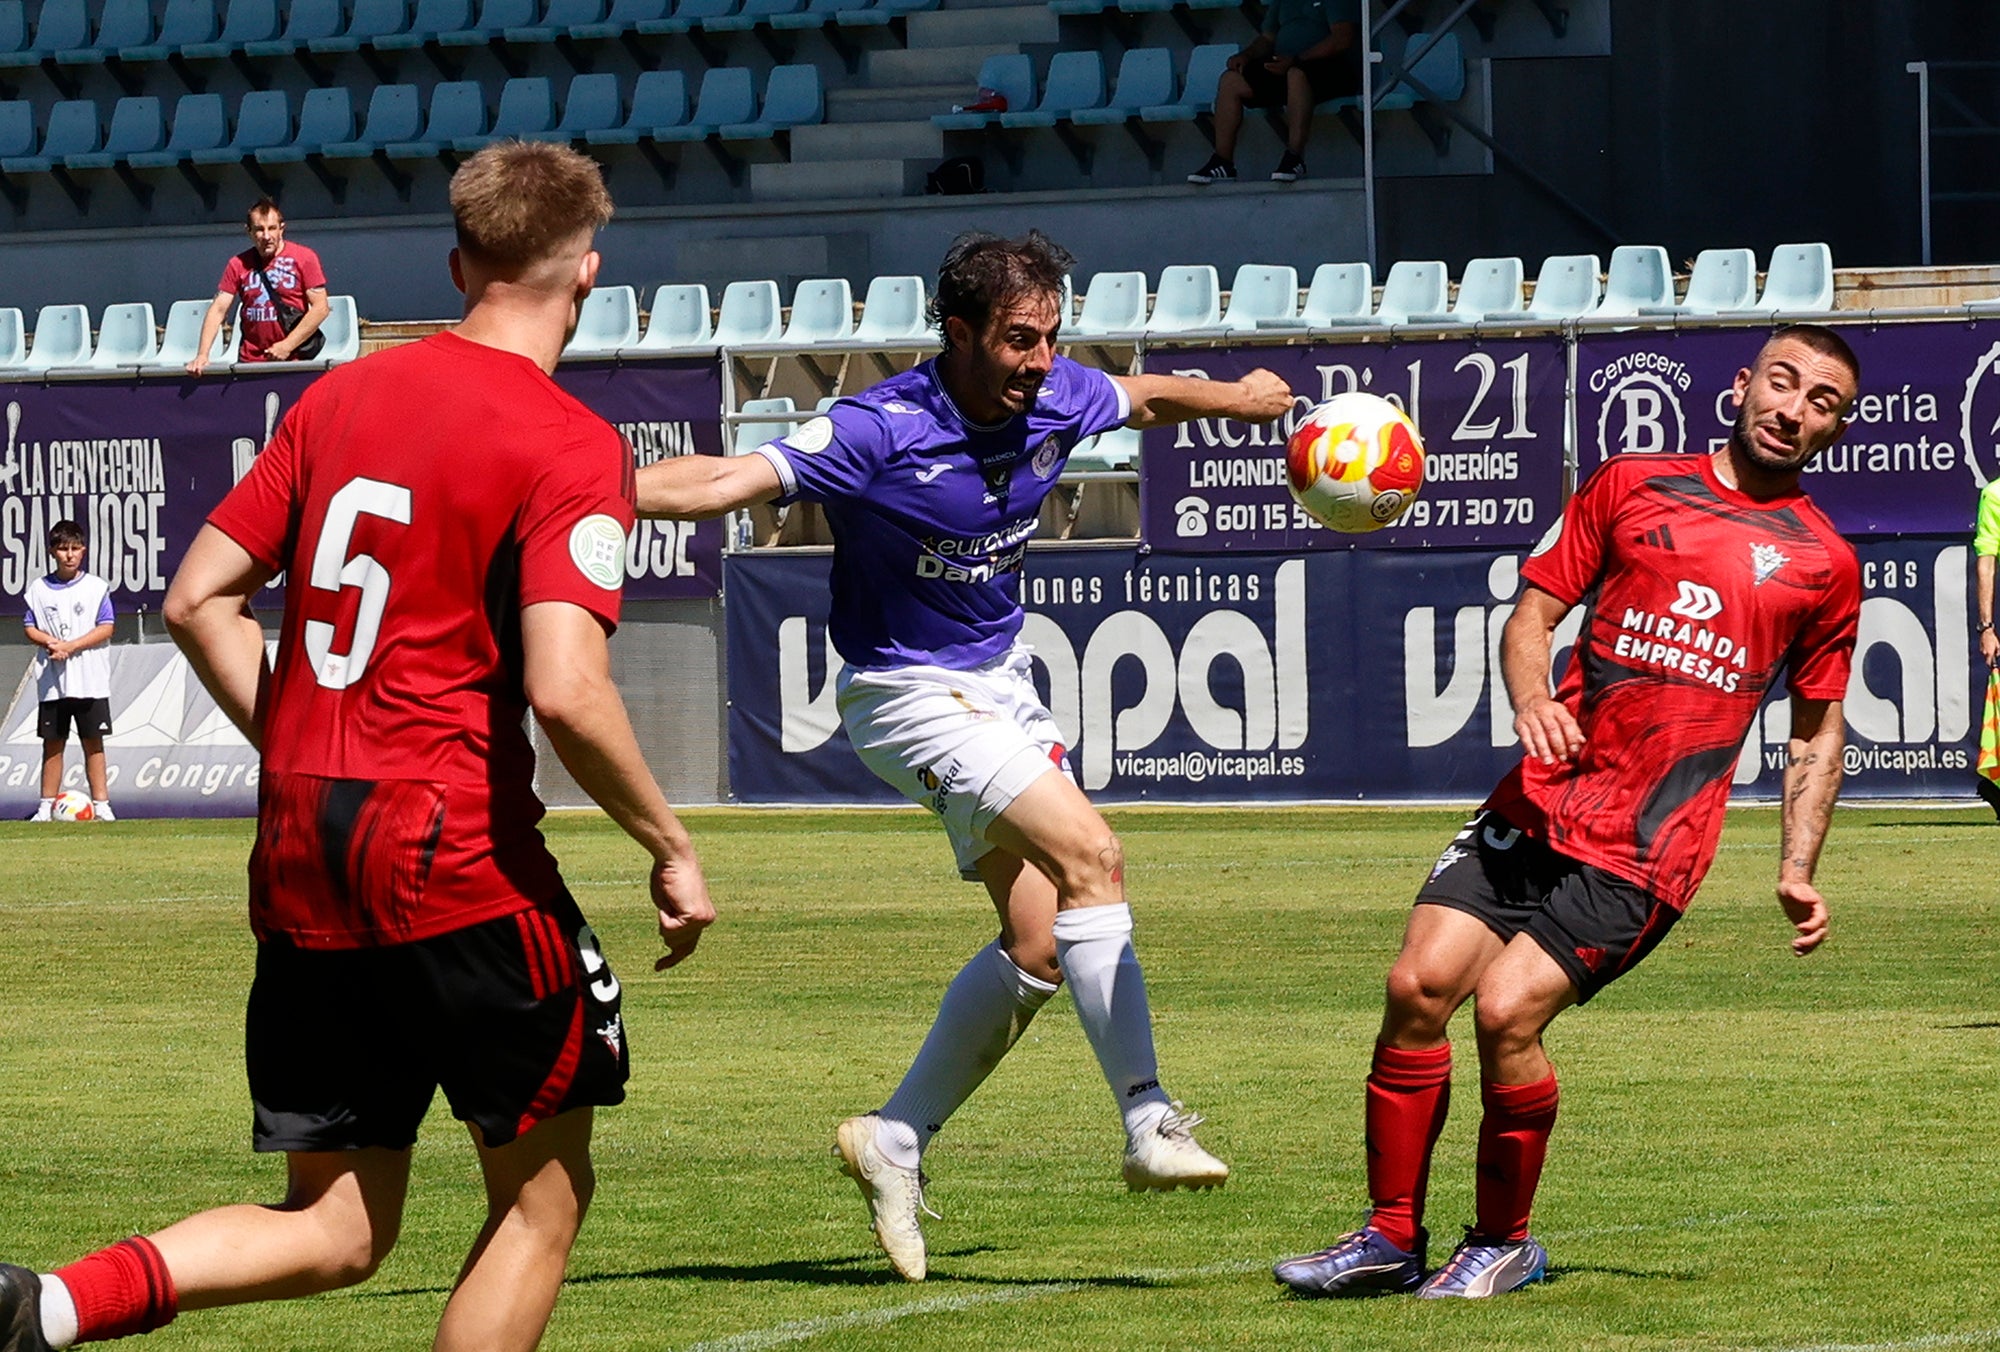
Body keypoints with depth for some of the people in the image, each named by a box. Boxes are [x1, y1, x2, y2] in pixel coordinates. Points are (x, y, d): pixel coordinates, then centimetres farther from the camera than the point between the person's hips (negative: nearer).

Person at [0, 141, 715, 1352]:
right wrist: (670, 845, -6)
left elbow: (199, 600, 12)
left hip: (300, 860, 7)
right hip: (458, 852, -6)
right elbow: (565, 690, -19)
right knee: (544, 1195, 10)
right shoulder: (571, 447, -9)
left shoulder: (340, 398, 11)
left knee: (336, 1228, 12)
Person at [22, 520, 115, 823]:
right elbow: (30, 628, 6)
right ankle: (47, 806, 8)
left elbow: (105, 628, -4)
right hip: (52, 681, 2)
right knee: (52, 743, 4)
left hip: (90, 680, -2)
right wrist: (50, 642, -15)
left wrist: (70, 646, -14)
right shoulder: (39, 588, 6)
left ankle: (101, 803, 3)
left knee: (93, 742, 1)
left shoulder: (96, 587, 1)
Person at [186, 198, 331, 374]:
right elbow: (218, 310, 4)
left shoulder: (304, 258, -2)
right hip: (250, 362, 3)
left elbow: (320, 308, -5)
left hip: (292, 360, -3)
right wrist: (202, 355, -9)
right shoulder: (238, 264, 6)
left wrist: (287, 346, -12)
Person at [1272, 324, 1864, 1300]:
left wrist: (1797, 871, 6)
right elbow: (1533, 615, 11)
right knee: (1418, 983, -10)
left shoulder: (1824, 566, 9)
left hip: (1648, 847, -3)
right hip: (1540, 804, 3)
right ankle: (1391, 1237, 6)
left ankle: (1503, 1242, 3)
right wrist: (1532, 699, -10)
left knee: (1506, 1009, -17)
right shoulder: (1632, 487, 11)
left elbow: (1817, 733, 16)